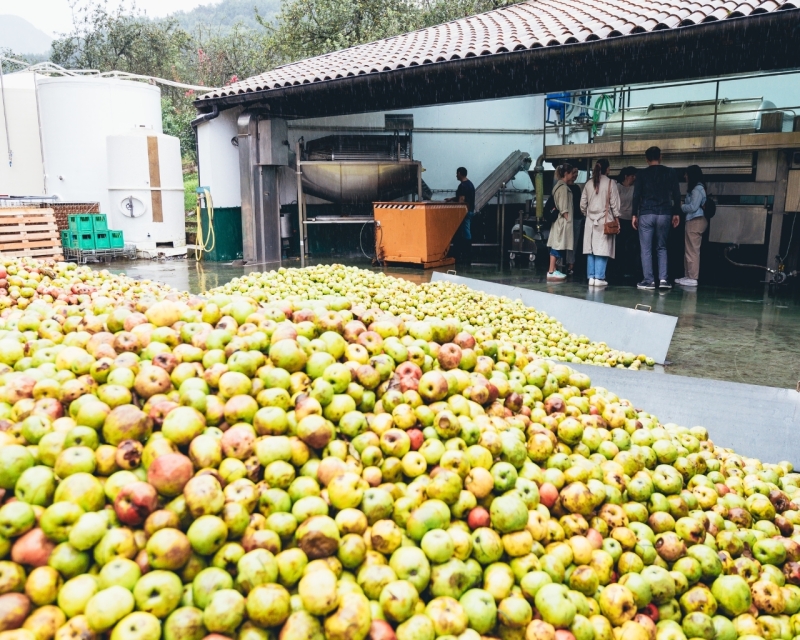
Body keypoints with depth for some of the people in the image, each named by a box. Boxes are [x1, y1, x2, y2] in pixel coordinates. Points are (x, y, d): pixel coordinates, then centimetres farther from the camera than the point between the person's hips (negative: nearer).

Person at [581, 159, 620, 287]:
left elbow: (583, 204, 8)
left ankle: (591, 277, 7)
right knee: (602, 250, -3)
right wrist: (617, 218, 5)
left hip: (591, 221, 4)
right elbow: (614, 203, -4)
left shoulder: (589, 184, 5)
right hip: (605, 221, -4)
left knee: (591, 250, 5)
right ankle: (599, 278, -5)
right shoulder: (610, 183, -6)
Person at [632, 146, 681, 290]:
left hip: (646, 214, -2)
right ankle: (663, 279, 0)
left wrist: (634, 214, 3)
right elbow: (676, 195, 5)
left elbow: (636, 196, -2)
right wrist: (676, 213, 12)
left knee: (646, 249, 2)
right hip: (664, 214, 2)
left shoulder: (642, 174, 2)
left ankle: (649, 280, 0)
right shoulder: (670, 172, 7)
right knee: (662, 248, 11)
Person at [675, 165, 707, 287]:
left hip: (695, 222, -10)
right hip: (693, 221, 10)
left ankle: (693, 278, -8)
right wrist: (684, 206, 4)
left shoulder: (697, 189, -12)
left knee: (692, 251, -9)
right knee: (688, 251, 12)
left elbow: (693, 207, -17)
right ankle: (688, 276, 17)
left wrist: (681, 207, -3)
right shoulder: (696, 188, 20)